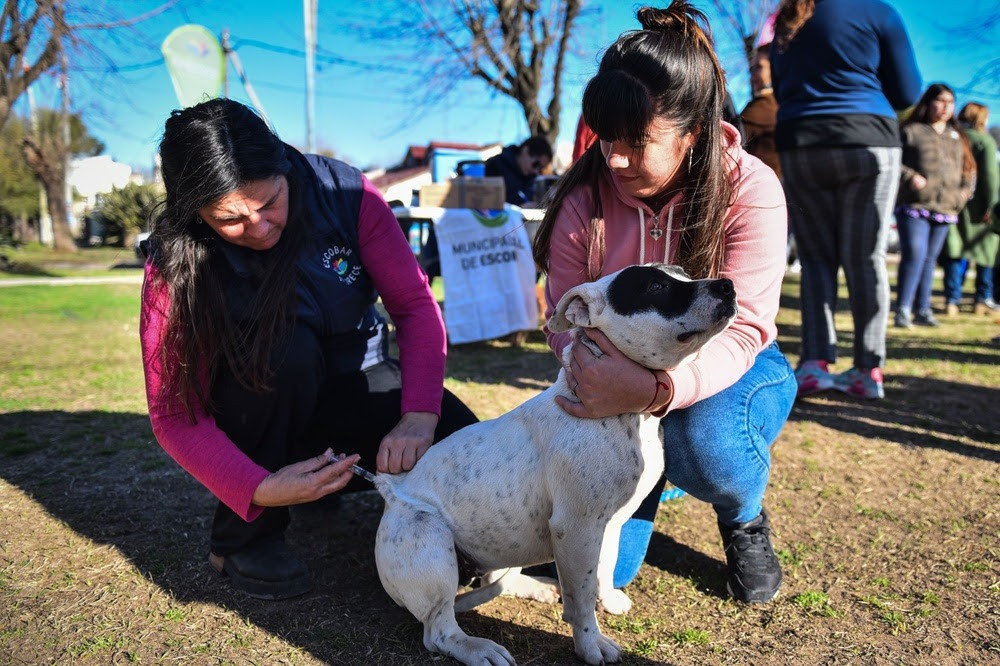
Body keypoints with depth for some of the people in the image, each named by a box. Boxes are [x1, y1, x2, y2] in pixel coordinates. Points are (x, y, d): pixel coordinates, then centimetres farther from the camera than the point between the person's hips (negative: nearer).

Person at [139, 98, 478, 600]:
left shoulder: (344, 193, -19)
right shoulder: (176, 267, -22)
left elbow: (415, 305, -17)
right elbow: (175, 417, -21)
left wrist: (419, 416, -32)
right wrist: (261, 490, -37)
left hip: (356, 381, 2)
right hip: (258, 405, -2)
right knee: (287, 346, -36)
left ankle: (328, 476, 12)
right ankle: (243, 538, -12)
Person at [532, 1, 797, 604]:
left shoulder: (749, 189, -20)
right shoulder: (584, 196, -14)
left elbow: (740, 329, -29)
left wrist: (655, 390, -48)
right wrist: (603, 376, -32)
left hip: (727, 373, -1)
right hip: (622, 376, 2)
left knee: (705, 436, -39)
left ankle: (746, 519, 1)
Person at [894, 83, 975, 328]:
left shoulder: (957, 137, 19)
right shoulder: (911, 131, 3)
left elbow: (969, 168, 28)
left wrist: (965, 190, 10)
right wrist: (910, 177, -16)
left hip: (945, 208, 6)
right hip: (913, 206, -5)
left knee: (930, 259, 9)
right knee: (914, 255, -17)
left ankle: (922, 310, 14)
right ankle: (903, 309, -12)